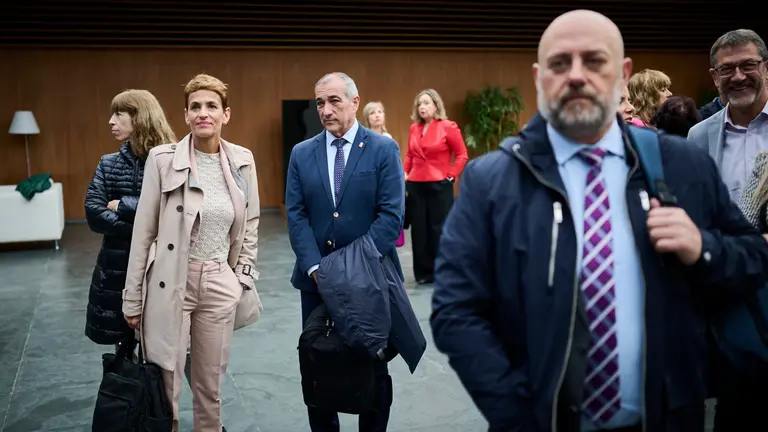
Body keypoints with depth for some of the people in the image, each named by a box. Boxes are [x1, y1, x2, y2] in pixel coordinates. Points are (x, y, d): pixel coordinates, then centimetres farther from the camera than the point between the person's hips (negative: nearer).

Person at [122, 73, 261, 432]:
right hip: (171, 283, -3)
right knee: (165, 383, 4)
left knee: (210, 383, 14)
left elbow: (250, 225, 12)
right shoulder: (163, 159, -8)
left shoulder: (242, 160, 2)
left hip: (220, 283, 3)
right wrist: (133, 298, -3)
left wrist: (242, 279, 8)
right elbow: (143, 231, -4)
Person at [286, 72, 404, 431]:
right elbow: (296, 215, -1)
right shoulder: (301, 153, 5)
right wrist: (316, 267, -13)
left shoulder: (383, 149, -4)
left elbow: (391, 214, -11)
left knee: (372, 365, 12)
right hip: (317, 276, 3)